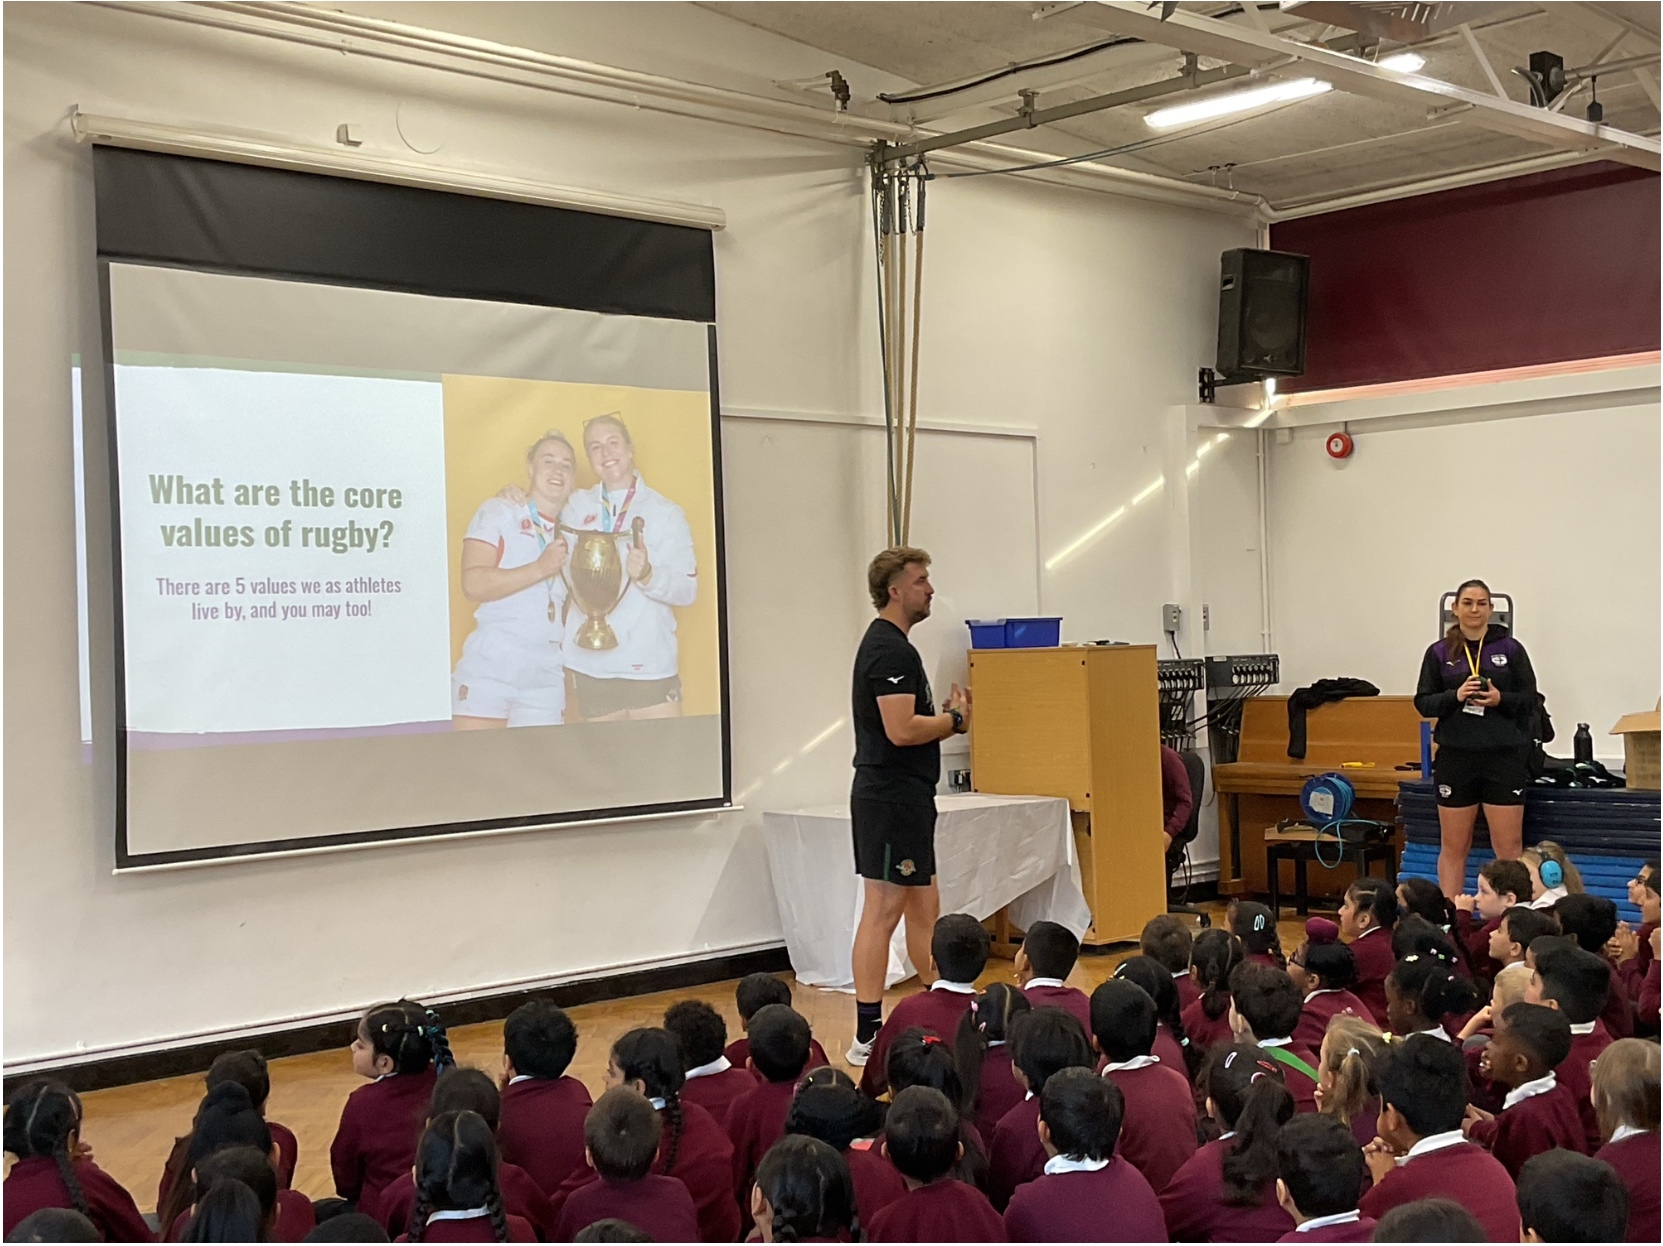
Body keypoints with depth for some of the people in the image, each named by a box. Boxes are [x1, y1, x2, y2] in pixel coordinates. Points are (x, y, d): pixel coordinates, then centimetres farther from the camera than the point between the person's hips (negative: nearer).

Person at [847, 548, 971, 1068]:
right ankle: (868, 1036, -2)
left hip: (904, 796, 11)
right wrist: (953, 718, -9)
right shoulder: (890, 649, -16)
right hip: (891, 797, -11)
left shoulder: (889, 644, 17)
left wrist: (947, 716, 9)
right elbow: (901, 730, -25)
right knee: (883, 910, -6)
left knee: (924, 907, 17)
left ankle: (949, 1013, 27)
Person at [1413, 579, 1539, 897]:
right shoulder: (1439, 652, 5)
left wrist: (1500, 699, -15)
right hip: (1455, 757, 1)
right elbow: (1423, 702, 4)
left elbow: (1530, 701, 4)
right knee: (1453, 846, 7)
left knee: (1509, 846, -1)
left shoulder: (1510, 649, 3)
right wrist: (1455, 696, -14)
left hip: (1503, 757, -1)